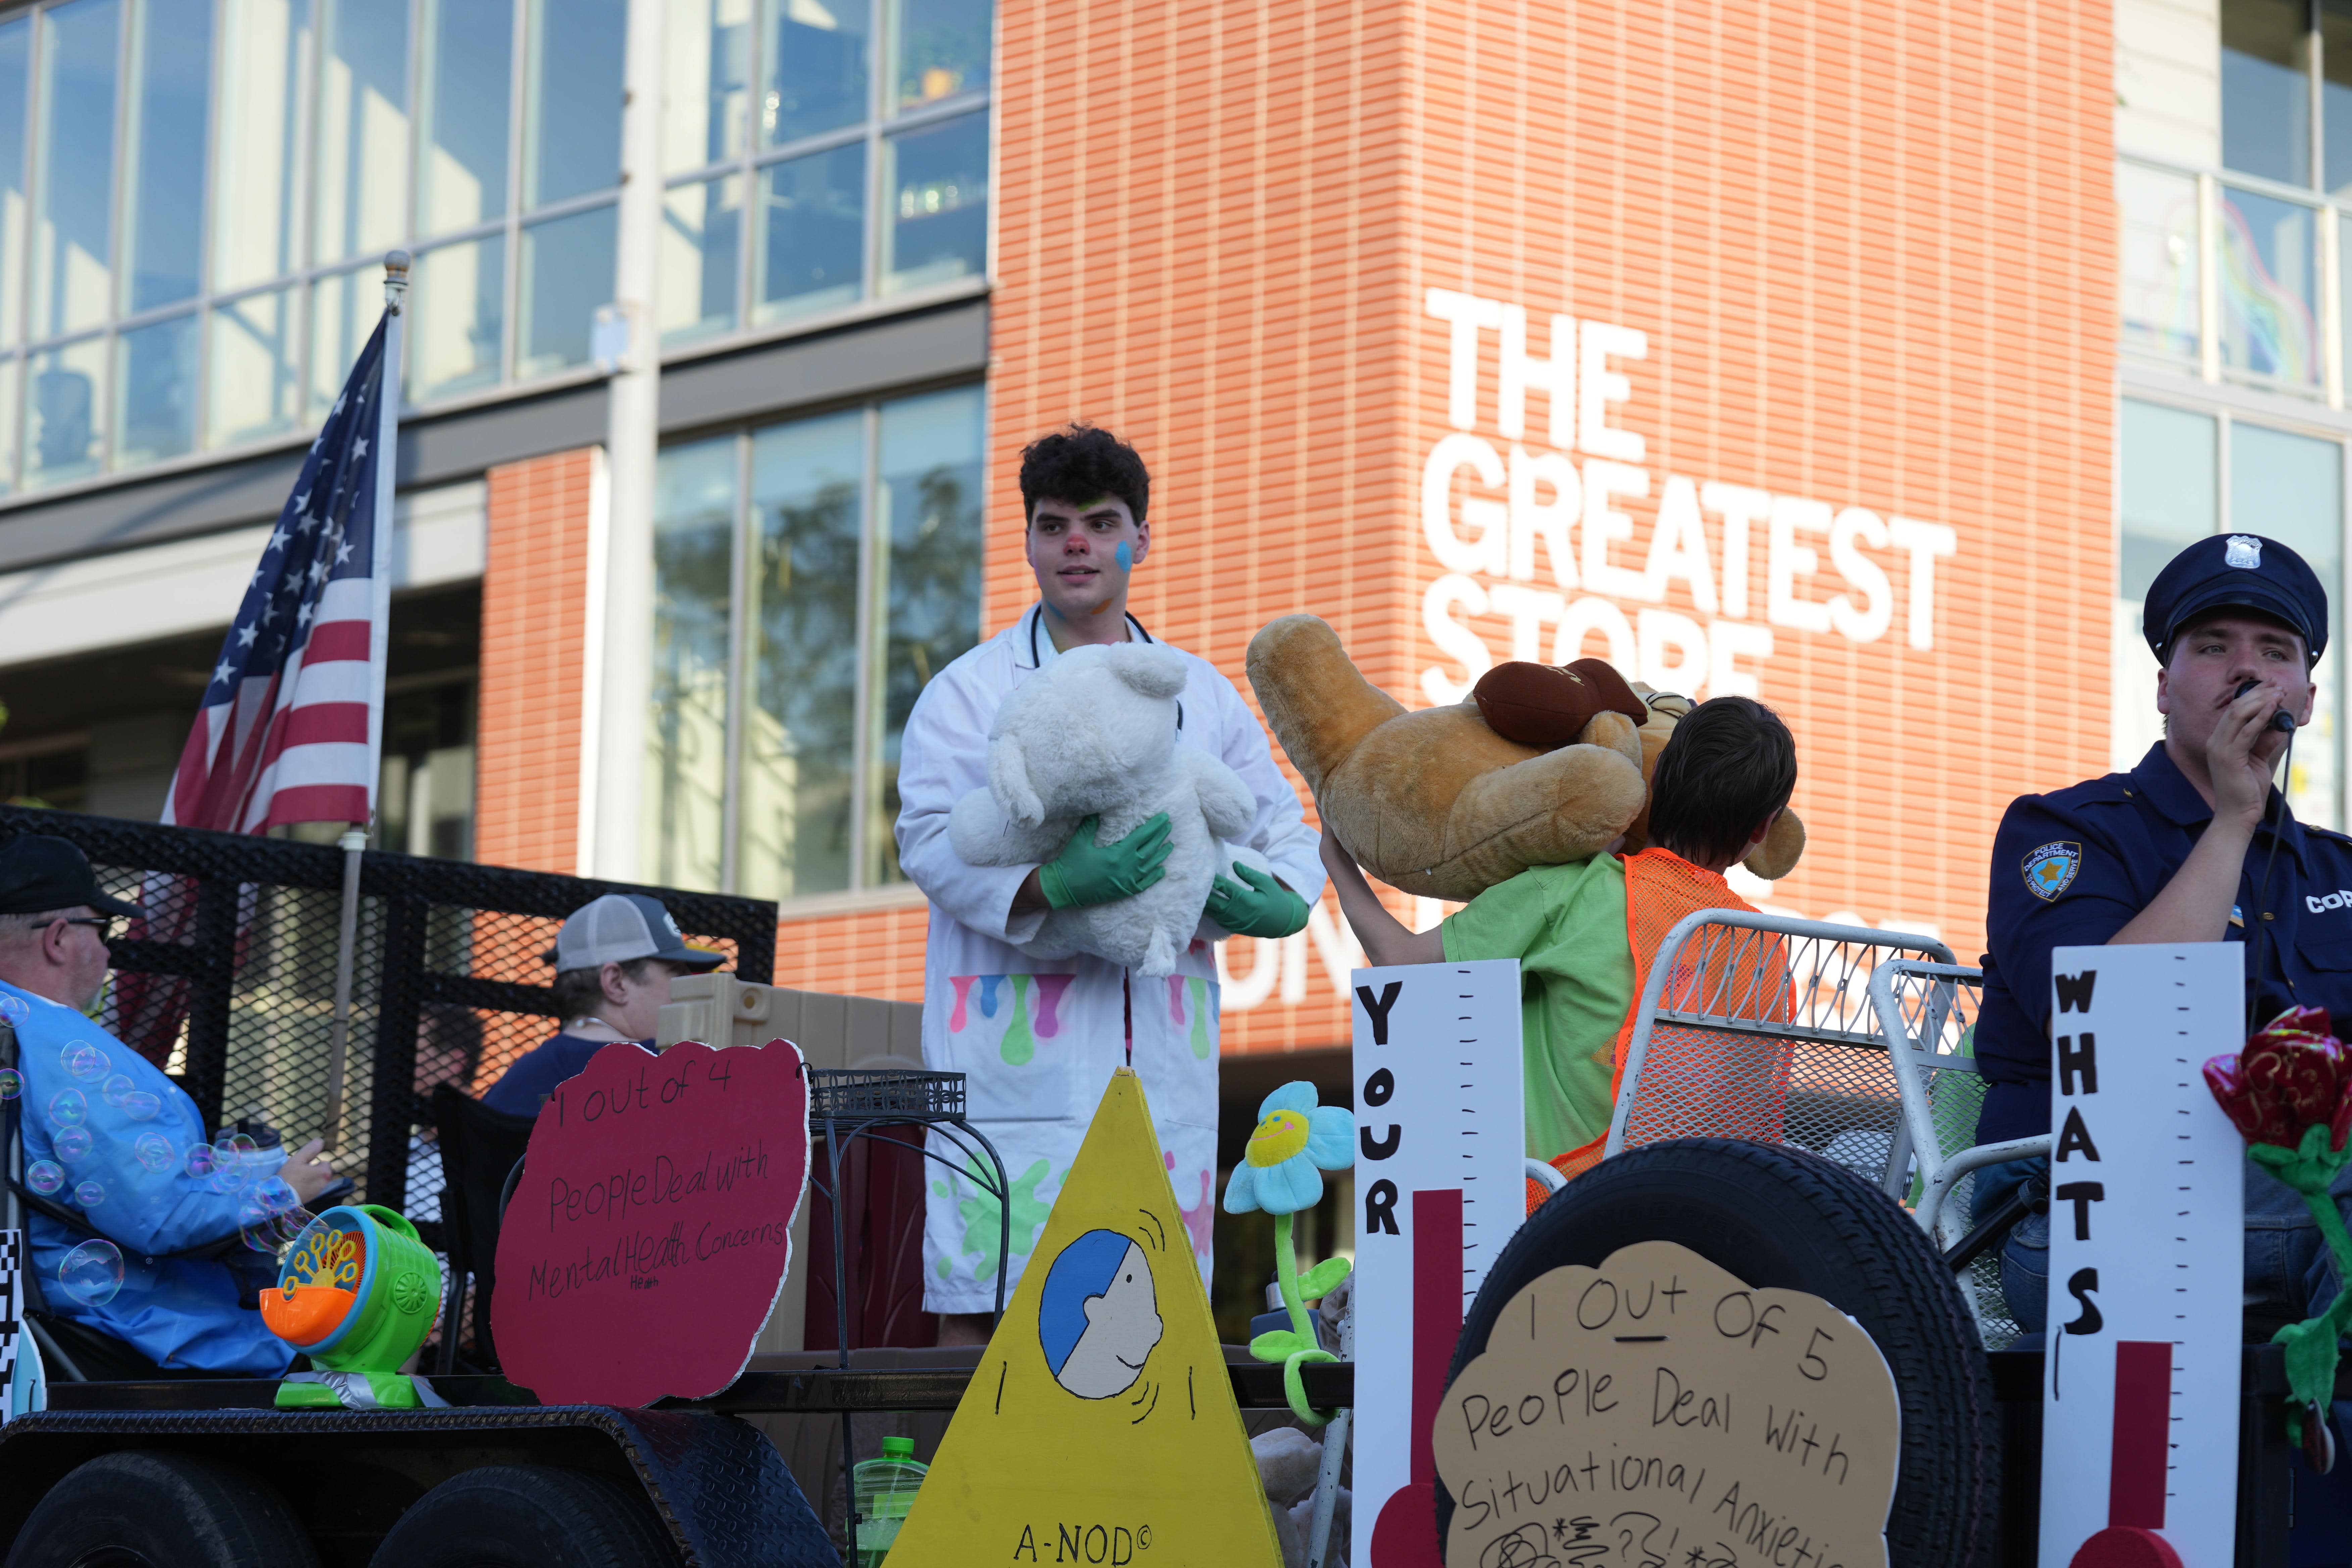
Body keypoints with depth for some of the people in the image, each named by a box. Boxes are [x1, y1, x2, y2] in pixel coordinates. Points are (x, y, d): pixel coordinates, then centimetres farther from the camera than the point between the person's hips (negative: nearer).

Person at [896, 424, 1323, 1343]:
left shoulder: (1201, 697, 18)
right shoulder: (968, 692, 5)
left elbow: (1289, 835, 19)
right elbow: (933, 841, -9)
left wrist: (1270, 903, -5)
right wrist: (1058, 885, -27)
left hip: (1163, 1053, 4)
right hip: (1018, 1051, -4)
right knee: (982, 1303, -9)